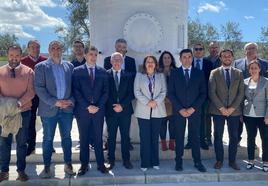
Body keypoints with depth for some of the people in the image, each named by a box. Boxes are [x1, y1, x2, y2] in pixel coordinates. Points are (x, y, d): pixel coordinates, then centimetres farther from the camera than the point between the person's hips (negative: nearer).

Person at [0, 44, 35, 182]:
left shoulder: (28, 71, 0)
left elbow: (31, 91, -7)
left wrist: (20, 102, -22)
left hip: (23, 112, -1)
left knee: (22, 142, 9)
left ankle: (21, 170, 22)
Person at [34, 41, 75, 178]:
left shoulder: (69, 66, 8)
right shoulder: (41, 67, -1)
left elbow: (73, 86, 8)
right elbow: (39, 88, -8)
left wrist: (71, 101, -8)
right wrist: (55, 102, -15)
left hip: (67, 108, 3)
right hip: (49, 109, -2)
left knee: (66, 137, 11)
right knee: (48, 139, 8)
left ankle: (68, 164, 24)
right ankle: (47, 167, 21)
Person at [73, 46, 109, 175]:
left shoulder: (102, 72, 7)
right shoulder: (77, 71, 1)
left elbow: (105, 91, 5)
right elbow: (76, 91, -5)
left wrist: (98, 106, -7)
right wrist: (87, 106, -12)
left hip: (99, 110, 1)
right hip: (82, 110, -1)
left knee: (98, 138, 8)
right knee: (83, 139, 8)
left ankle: (100, 164, 19)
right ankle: (84, 165, 19)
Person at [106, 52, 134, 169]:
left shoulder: (128, 76, 7)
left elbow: (131, 93, 2)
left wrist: (122, 105, -9)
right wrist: (113, 106, -10)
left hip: (125, 110, 1)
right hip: (110, 110, -1)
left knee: (125, 136, 6)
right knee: (111, 136, 6)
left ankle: (126, 160, 15)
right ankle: (111, 160, 16)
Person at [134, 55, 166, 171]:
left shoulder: (161, 76, 13)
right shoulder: (139, 76, 10)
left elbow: (164, 91, 4)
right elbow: (137, 92, 0)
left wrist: (156, 101, -12)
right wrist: (147, 102, -13)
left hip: (158, 111, 1)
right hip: (143, 111, -1)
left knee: (155, 137, 5)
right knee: (144, 138, -2)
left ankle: (155, 162, 14)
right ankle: (145, 163, 5)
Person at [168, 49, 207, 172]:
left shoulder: (199, 73, 7)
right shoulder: (174, 73, 4)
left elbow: (203, 93, 3)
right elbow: (171, 93, 0)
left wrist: (193, 108, -8)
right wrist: (180, 109, -9)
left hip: (194, 110, 1)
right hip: (179, 110, 0)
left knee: (195, 137, 5)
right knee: (179, 137, 3)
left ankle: (197, 162, 15)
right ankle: (178, 161, 14)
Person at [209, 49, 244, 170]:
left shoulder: (239, 73, 7)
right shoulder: (214, 73, 2)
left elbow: (241, 93, 1)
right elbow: (212, 92, -4)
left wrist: (232, 108, -9)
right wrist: (221, 108, -11)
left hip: (234, 111, 2)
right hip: (218, 110, -1)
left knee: (234, 137, 7)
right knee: (218, 136, 4)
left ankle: (232, 161, 20)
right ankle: (219, 160, 17)